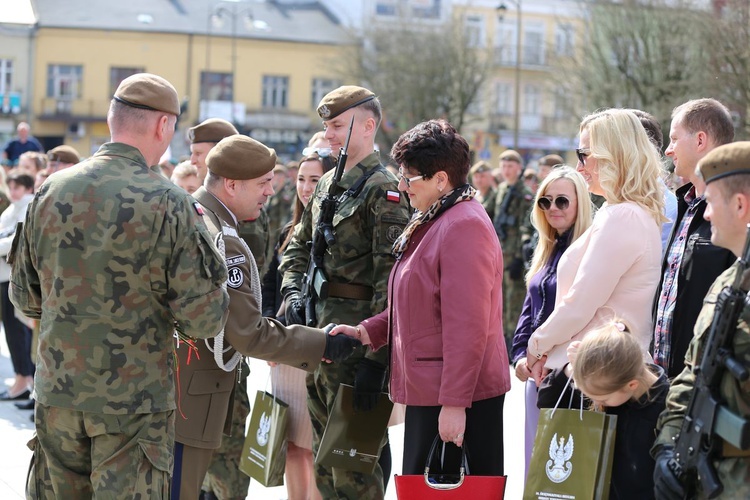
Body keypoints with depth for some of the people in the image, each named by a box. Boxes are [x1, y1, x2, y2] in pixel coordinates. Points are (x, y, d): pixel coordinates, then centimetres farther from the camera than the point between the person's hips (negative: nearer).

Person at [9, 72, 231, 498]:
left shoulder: (51, 191, 0)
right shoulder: (168, 204, -14)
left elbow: (25, 298, 10)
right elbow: (204, 320, -15)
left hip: (58, 395, 4)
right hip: (134, 404, -4)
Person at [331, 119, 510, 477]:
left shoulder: (463, 225, -17)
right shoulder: (429, 223, 16)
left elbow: (466, 324, -22)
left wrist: (453, 402, -23)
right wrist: (368, 332, 9)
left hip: (458, 397, -10)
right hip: (428, 391, 10)